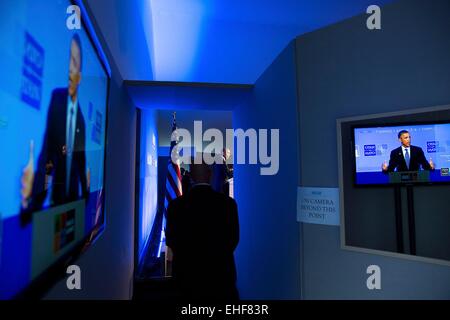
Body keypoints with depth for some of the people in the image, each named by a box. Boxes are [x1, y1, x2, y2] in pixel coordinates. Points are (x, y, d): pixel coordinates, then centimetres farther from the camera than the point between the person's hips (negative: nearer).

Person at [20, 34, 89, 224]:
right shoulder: (56, 96, -4)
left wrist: (85, 190, 12)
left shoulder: (81, 116, 2)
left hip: (74, 190, 2)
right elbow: (47, 140, -8)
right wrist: (40, 187, -16)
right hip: (55, 186, -2)